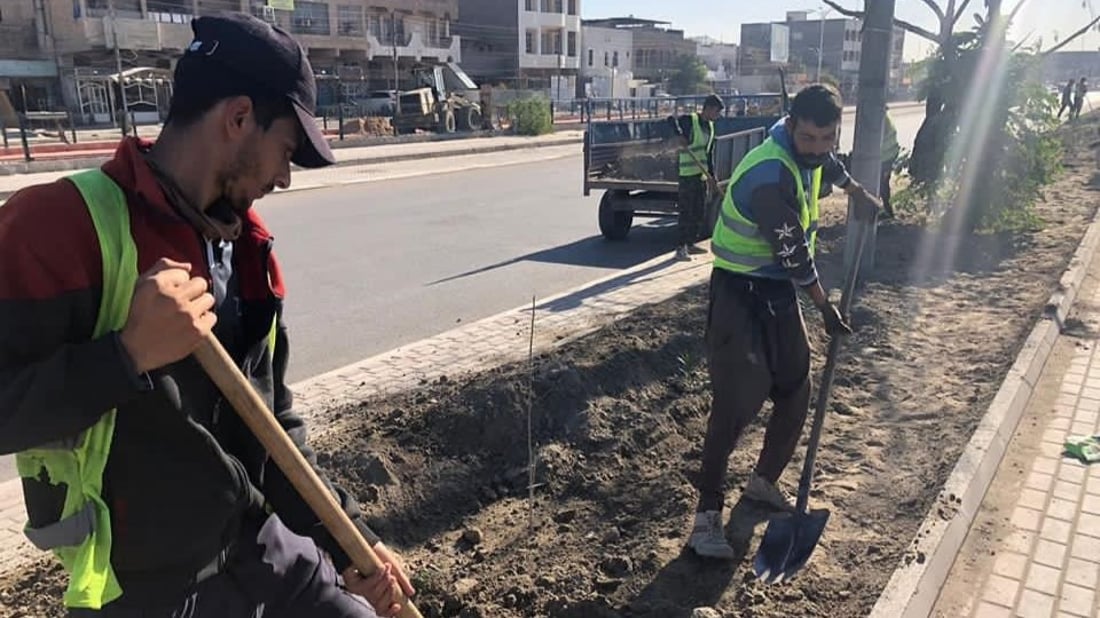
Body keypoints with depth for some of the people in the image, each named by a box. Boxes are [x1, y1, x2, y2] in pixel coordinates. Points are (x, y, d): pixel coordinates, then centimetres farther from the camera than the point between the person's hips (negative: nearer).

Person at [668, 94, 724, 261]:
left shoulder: (710, 127, 16)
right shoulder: (690, 120, -7)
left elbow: (709, 154, 19)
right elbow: (671, 119, -24)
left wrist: (712, 178, 17)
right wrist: (679, 134, -42)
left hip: (702, 175, 8)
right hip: (688, 174, -8)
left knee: (699, 212, 12)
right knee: (685, 212, -8)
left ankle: (691, 244, 22)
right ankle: (680, 248, -4)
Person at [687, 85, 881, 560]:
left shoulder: (806, 147, 0)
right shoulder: (769, 177, -28)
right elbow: (795, 255, -20)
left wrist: (856, 191, 31)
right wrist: (826, 309, -8)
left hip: (780, 288, 9)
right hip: (739, 293, -9)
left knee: (795, 393, 13)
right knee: (735, 403, -13)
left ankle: (764, 482, 33)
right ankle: (707, 514, -3)